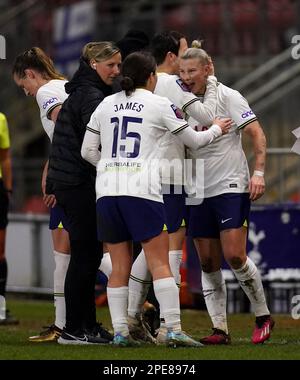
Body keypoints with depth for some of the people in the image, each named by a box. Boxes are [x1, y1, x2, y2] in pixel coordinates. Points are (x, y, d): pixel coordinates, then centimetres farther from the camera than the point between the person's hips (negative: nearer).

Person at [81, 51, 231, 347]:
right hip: (142, 191, -4)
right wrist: (216, 130, 33)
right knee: (159, 263, -4)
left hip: (107, 189, 4)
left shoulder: (106, 105, 12)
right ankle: (174, 330, -11)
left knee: (119, 266, 8)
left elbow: (87, 151, 14)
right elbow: (194, 141, 13)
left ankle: (119, 332, 4)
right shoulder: (159, 105, 2)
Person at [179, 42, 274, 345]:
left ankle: (263, 317, 4)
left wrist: (258, 172, -18)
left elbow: (257, 134, -8)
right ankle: (220, 329, 7)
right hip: (199, 192, 6)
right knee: (208, 263, 3)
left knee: (234, 256, -14)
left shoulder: (227, 97, -6)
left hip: (231, 187, -6)